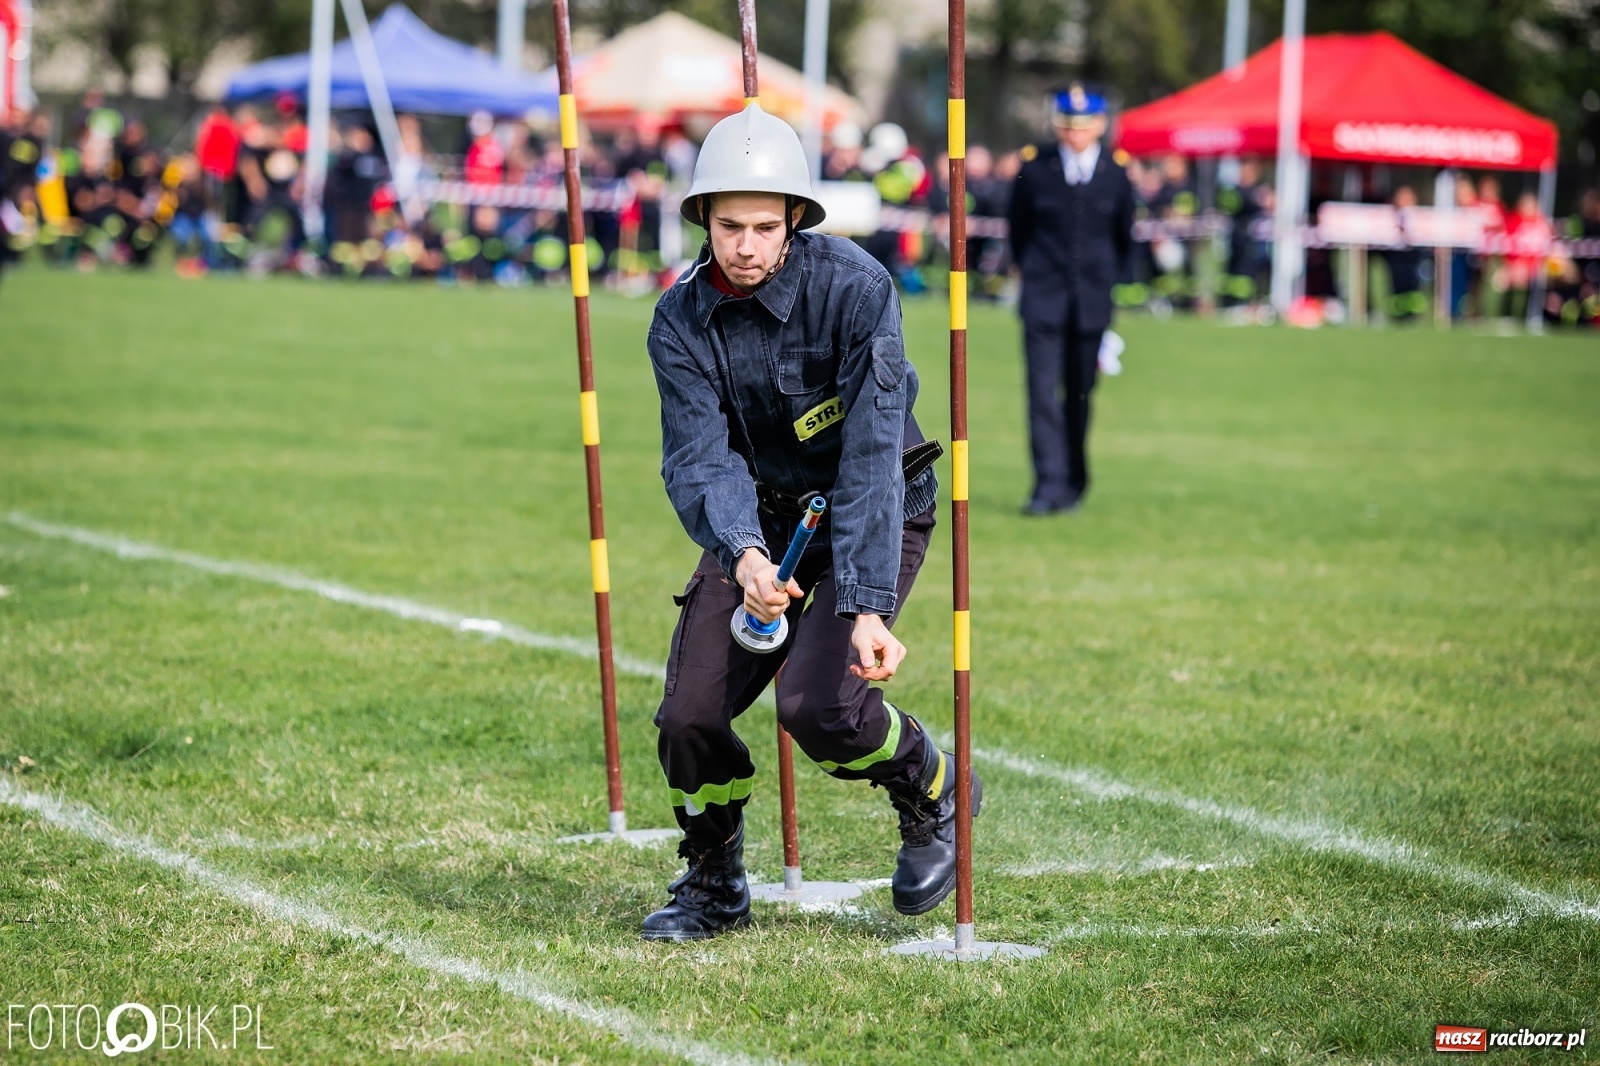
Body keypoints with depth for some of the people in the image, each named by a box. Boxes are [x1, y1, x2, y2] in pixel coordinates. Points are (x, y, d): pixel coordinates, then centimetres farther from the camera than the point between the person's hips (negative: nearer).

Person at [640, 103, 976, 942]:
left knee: (815, 703, -23)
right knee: (688, 714, -8)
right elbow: (697, 458, -21)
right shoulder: (682, 320, -12)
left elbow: (871, 454, -31)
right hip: (762, 518, 4)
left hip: (875, 514, -4)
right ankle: (714, 886, 20)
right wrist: (742, 554, -43)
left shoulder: (854, 287, -26)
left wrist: (867, 605, -40)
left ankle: (931, 792, 9)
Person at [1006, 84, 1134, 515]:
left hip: (1092, 300, 1)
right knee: (1043, 390, -11)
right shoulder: (1035, 169, -2)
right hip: (1044, 297, -1)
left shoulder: (1115, 175, 0)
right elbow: (1018, 226, 11)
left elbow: (1124, 236, 13)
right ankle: (1049, 485, -12)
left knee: (1080, 392, 6)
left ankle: (1073, 484, 19)